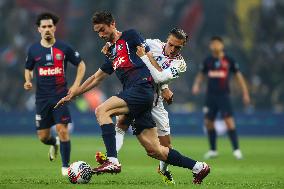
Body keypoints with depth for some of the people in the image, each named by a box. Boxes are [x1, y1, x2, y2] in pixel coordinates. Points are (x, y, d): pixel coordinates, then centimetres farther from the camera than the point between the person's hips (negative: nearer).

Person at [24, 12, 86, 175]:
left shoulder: (64, 48, -3)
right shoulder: (34, 50, 4)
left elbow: (81, 65, 7)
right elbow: (28, 69, 20)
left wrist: (76, 85, -4)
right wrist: (28, 81, -1)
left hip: (61, 95, -3)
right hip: (42, 98, 3)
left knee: (63, 130, -14)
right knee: (43, 136, 4)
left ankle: (66, 166, -1)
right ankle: (54, 143, 42)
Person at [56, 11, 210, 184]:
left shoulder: (130, 36, 6)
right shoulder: (111, 53, 28)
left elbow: (149, 58, -1)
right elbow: (96, 78, 35)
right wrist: (71, 95, 36)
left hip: (142, 88, -8)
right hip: (133, 94, 8)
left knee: (102, 111, -21)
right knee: (154, 150, 1)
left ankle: (113, 162, -30)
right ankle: (199, 167, 9)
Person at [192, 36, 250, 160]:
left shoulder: (229, 60, -1)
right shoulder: (208, 61, 7)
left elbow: (238, 75, 4)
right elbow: (201, 75, 18)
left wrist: (245, 93, 1)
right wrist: (196, 84, -2)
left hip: (223, 95, -4)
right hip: (210, 95, 4)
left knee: (229, 120, -15)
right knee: (208, 122, 5)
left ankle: (236, 149, -11)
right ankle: (213, 150, 19)